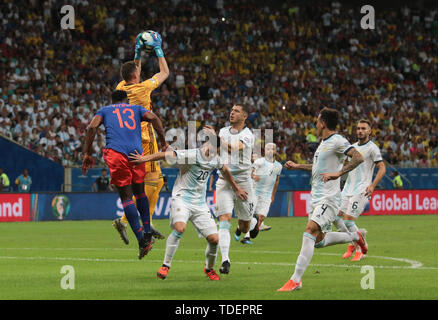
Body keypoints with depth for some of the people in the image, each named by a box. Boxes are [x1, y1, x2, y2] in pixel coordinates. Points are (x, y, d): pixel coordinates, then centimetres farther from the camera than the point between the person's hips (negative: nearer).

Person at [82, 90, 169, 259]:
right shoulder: (136, 109, 26)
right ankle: (147, 233, 17)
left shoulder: (104, 110, 24)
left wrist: (87, 153, 6)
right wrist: (163, 142, 9)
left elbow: (92, 127, 6)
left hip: (115, 153, -2)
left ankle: (142, 240, -12)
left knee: (126, 197, -2)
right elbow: (153, 118, 7)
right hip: (137, 153, 2)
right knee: (140, 192, 21)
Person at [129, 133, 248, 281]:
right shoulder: (193, 156, -15)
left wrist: (236, 188, 40)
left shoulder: (215, 160, 7)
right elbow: (167, 155, -19)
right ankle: (166, 265, -19)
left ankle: (209, 268, 24)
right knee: (180, 228, -33)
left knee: (214, 239, -3)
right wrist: (145, 158, -27)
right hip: (182, 198, -6)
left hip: (200, 204, 6)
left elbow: (224, 171, 29)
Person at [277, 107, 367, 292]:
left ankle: (296, 280, -26)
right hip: (316, 198, 10)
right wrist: (298, 166, 32)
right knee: (318, 240, 14)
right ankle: (356, 236, 33)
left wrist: (338, 173, -34)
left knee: (309, 231, -22)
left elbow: (358, 158, -26)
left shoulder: (337, 141, -12)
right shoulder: (323, 142, 17)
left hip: (328, 198, -10)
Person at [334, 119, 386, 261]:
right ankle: (352, 244, 18)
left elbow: (382, 168, -10)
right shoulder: (352, 147, 16)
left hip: (361, 190, -7)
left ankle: (360, 250, 2)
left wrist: (372, 186, -20)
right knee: (335, 216, -1)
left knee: (348, 220, -15)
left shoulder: (372, 148, -6)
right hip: (347, 189, 7)